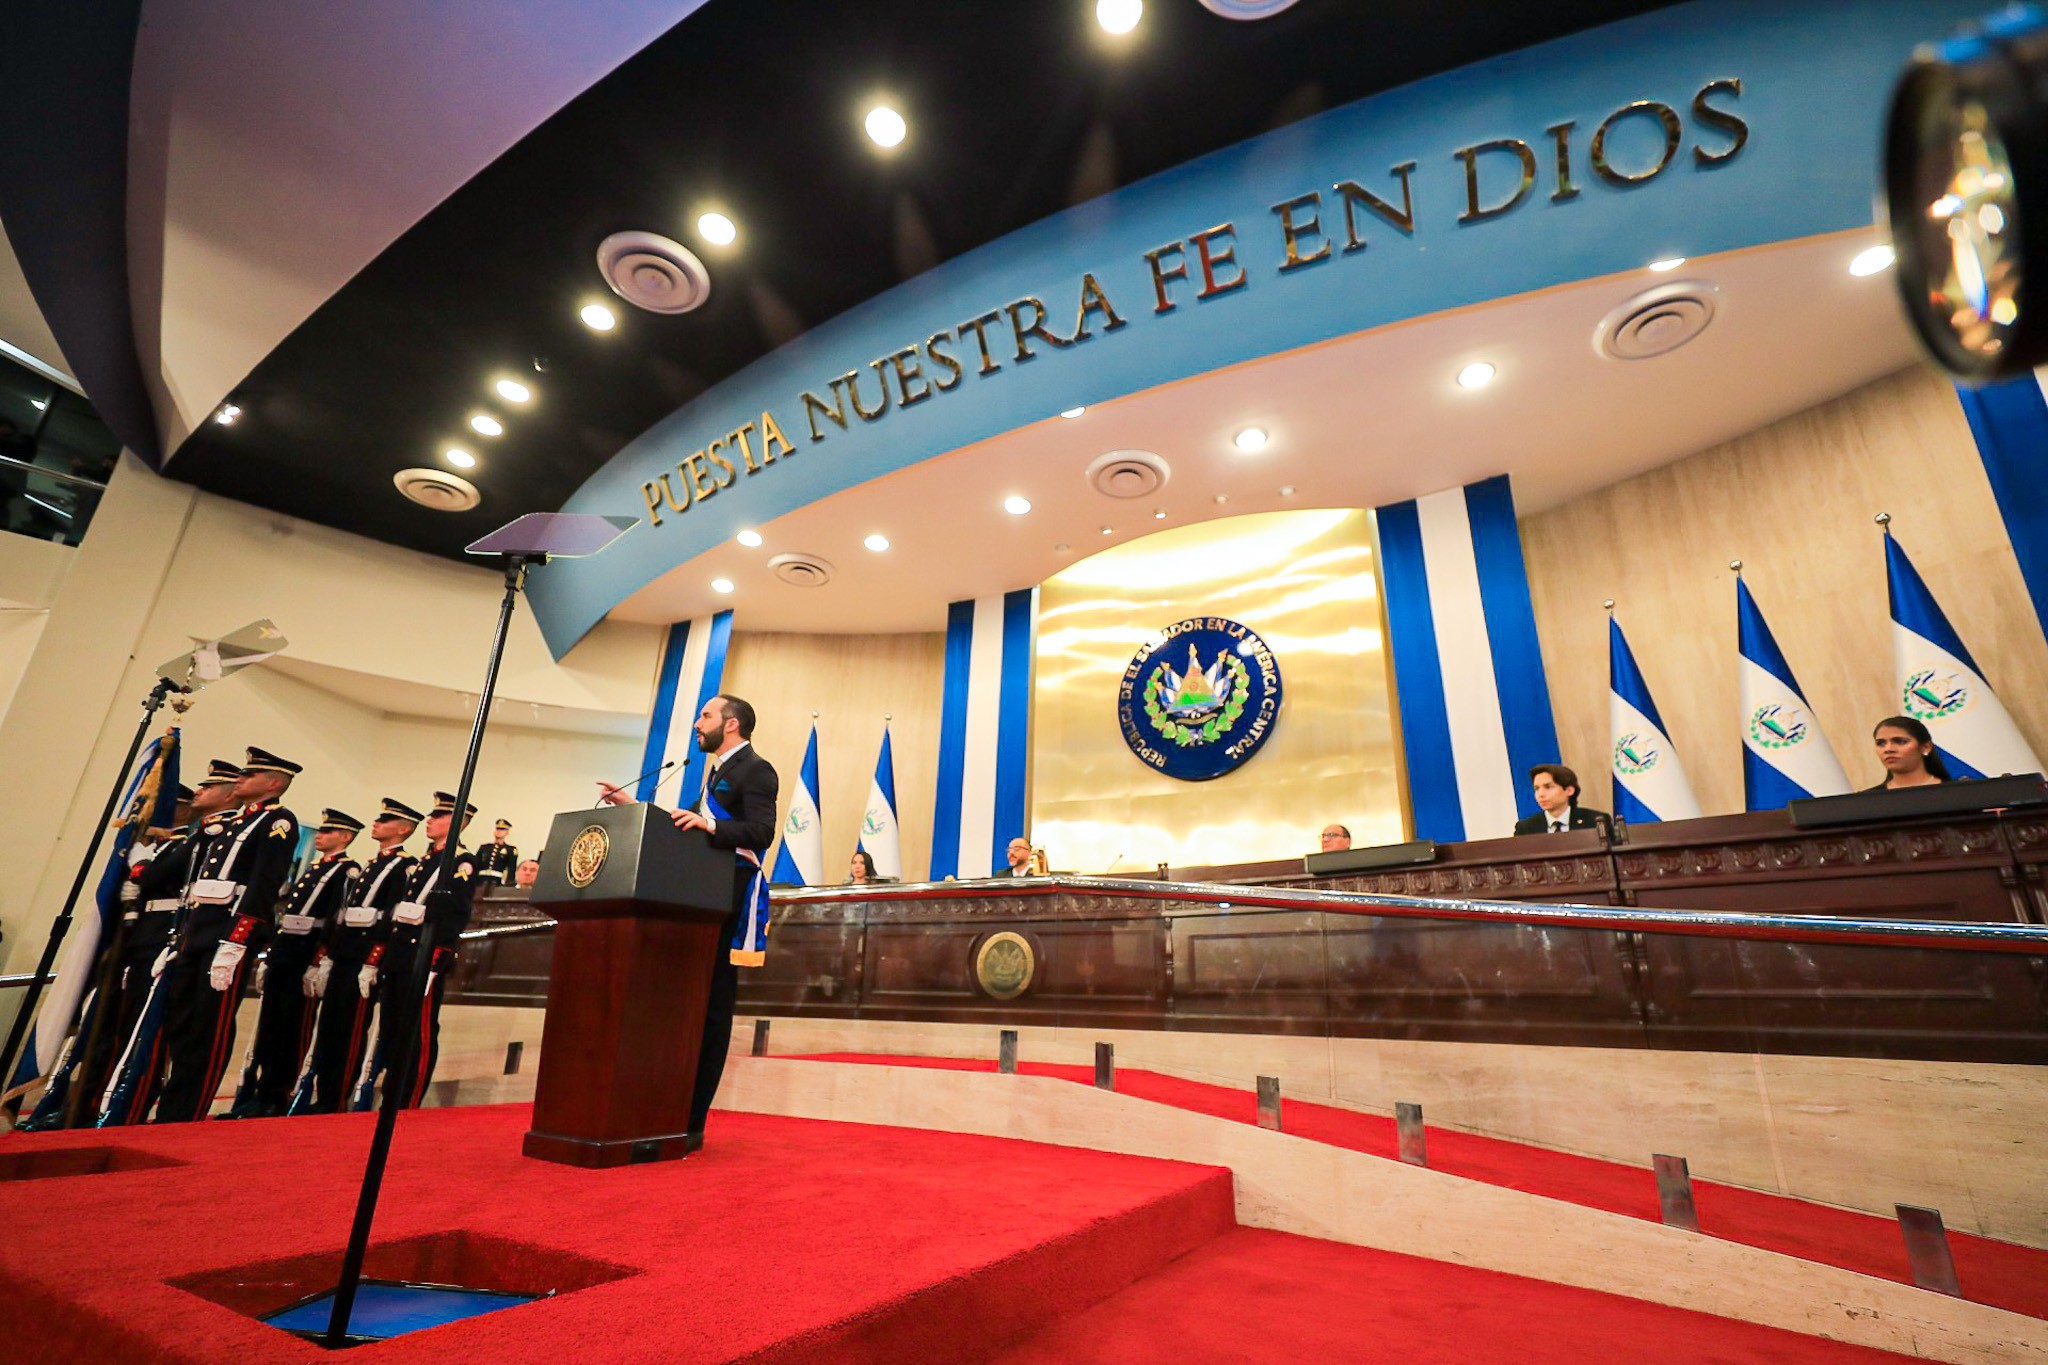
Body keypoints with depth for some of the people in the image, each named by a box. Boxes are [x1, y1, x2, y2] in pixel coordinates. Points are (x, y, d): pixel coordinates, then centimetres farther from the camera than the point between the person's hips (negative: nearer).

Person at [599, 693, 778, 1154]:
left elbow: (762, 832, -18)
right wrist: (633, 806, 19)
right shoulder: (718, 773, 23)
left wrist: (711, 826, -32)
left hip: (728, 904, -9)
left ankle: (691, 1125, 4)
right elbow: (688, 824, 23)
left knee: (712, 1012, -3)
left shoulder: (756, 771, -6)